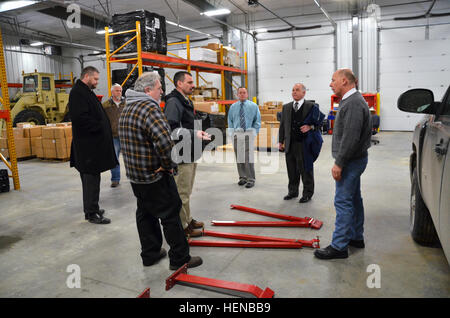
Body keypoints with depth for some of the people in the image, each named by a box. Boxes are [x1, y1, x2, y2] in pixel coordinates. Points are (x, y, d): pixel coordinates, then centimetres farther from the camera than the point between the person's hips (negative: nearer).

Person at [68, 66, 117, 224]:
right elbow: (80, 118, -24)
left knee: (91, 177, 16)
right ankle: (91, 213, 4)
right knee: (91, 178, -5)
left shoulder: (85, 92, 20)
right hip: (88, 145, -11)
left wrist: (104, 126, 11)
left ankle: (91, 207, 27)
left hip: (93, 143, 11)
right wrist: (100, 127, -18)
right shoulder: (77, 93, -13)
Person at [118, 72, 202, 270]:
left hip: (135, 175, 10)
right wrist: (168, 165, -18)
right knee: (170, 216, 2)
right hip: (155, 177, -9)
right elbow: (164, 141, -35)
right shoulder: (149, 108, -20)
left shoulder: (126, 110, 13)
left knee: (145, 214, 18)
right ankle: (180, 259, 13)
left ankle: (150, 254, 30)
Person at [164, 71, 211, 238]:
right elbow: (171, 129, -27)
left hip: (191, 155, 11)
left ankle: (188, 220, 34)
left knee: (187, 191, 20)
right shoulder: (173, 102, -16)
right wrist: (194, 134, -27)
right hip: (181, 157, -10)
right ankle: (182, 226, 11)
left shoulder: (187, 102, 18)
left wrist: (200, 132, 13)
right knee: (182, 193, 0)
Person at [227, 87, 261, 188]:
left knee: (248, 157, -8)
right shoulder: (233, 107, 9)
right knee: (239, 157, 6)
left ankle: (251, 179, -1)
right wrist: (232, 132, 5)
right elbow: (230, 121, 15)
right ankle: (242, 177, 19)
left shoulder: (253, 106, 4)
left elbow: (257, 121, 7)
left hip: (248, 133, -3)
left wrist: (254, 132, -2)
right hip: (236, 134, 3)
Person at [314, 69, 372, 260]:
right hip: (353, 160, 11)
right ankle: (356, 237, 30)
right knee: (354, 199, 17)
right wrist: (340, 161, 20)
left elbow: (351, 138, -26)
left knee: (343, 201, -7)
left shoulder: (353, 103, -19)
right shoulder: (350, 101, 16)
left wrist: (339, 163, -23)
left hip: (351, 161, -11)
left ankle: (339, 246, 0)